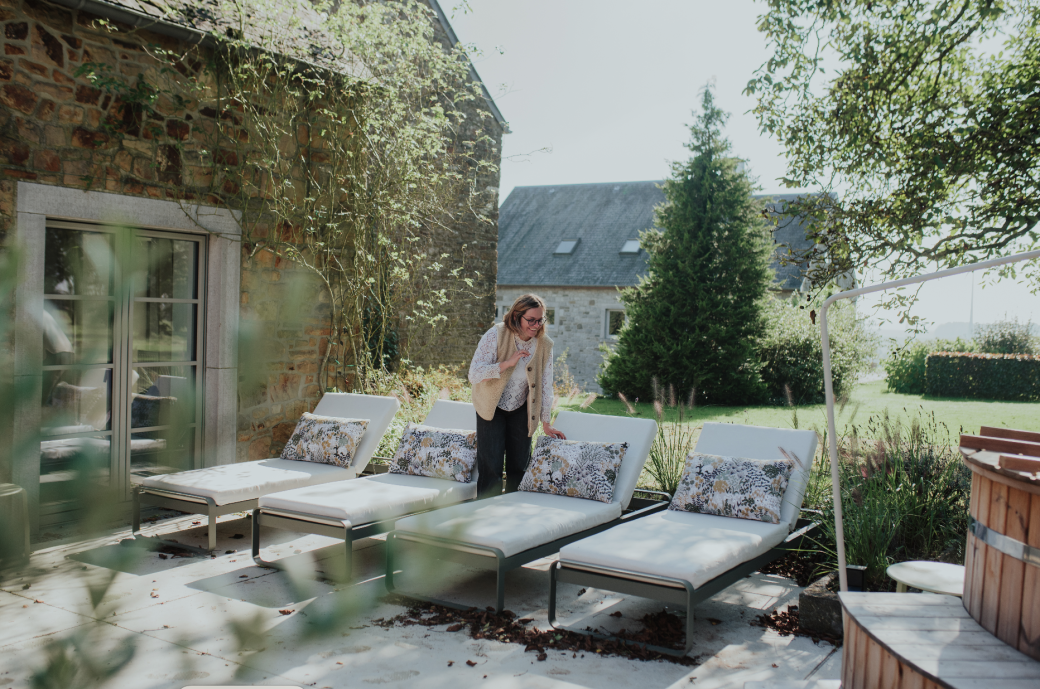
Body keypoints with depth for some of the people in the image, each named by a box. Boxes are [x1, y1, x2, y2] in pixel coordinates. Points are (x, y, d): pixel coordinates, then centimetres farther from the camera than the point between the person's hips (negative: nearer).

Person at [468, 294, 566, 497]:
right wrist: (507, 363, -36)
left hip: (521, 410, 3)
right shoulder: (496, 335, -22)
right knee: (491, 467, -8)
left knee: (519, 467, 5)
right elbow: (474, 374, -26)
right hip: (492, 408, -3)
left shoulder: (545, 345, -12)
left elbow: (545, 385, -4)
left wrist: (546, 423, -2)